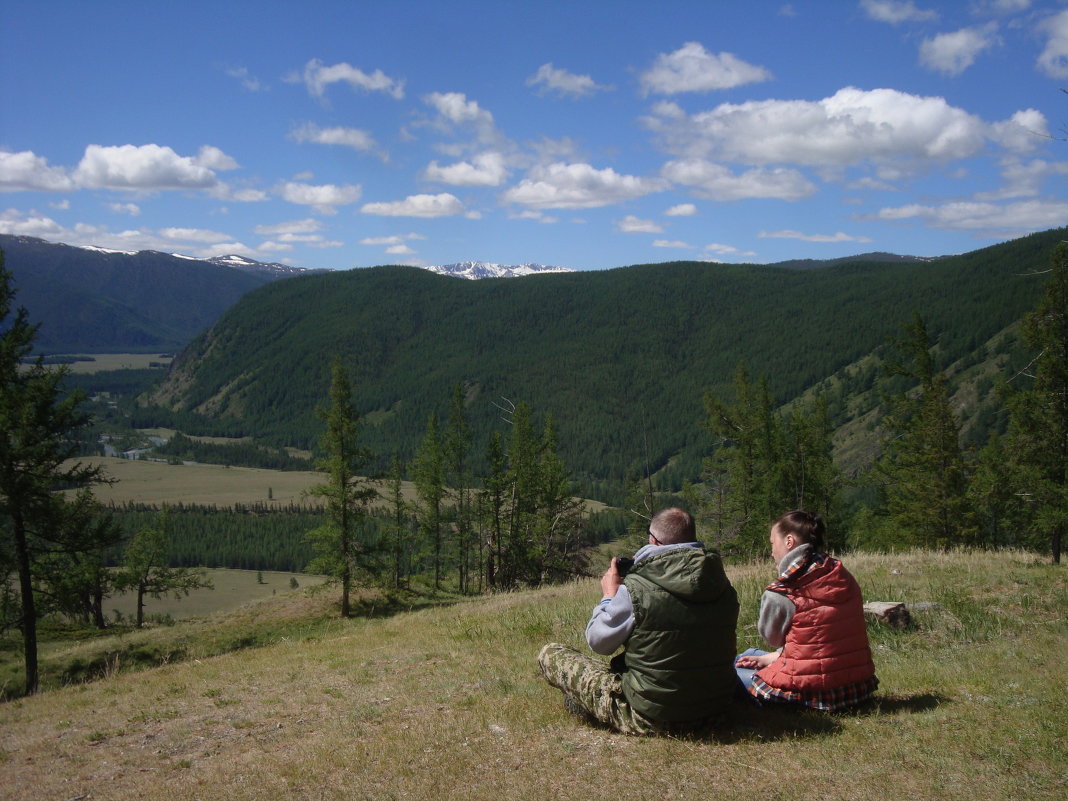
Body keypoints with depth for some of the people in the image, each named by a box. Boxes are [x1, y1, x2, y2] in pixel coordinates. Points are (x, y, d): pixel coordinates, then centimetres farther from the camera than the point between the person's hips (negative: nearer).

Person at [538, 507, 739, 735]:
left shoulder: (636, 589, -21)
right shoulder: (723, 586, -4)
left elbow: (598, 641, -7)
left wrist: (609, 595, 10)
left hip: (650, 718, -6)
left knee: (549, 654, 7)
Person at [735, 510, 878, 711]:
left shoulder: (781, 595, -18)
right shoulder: (845, 579, 3)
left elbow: (772, 638, 4)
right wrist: (768, 658, 14)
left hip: (813, 693, -8)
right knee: (748, 655, 26)